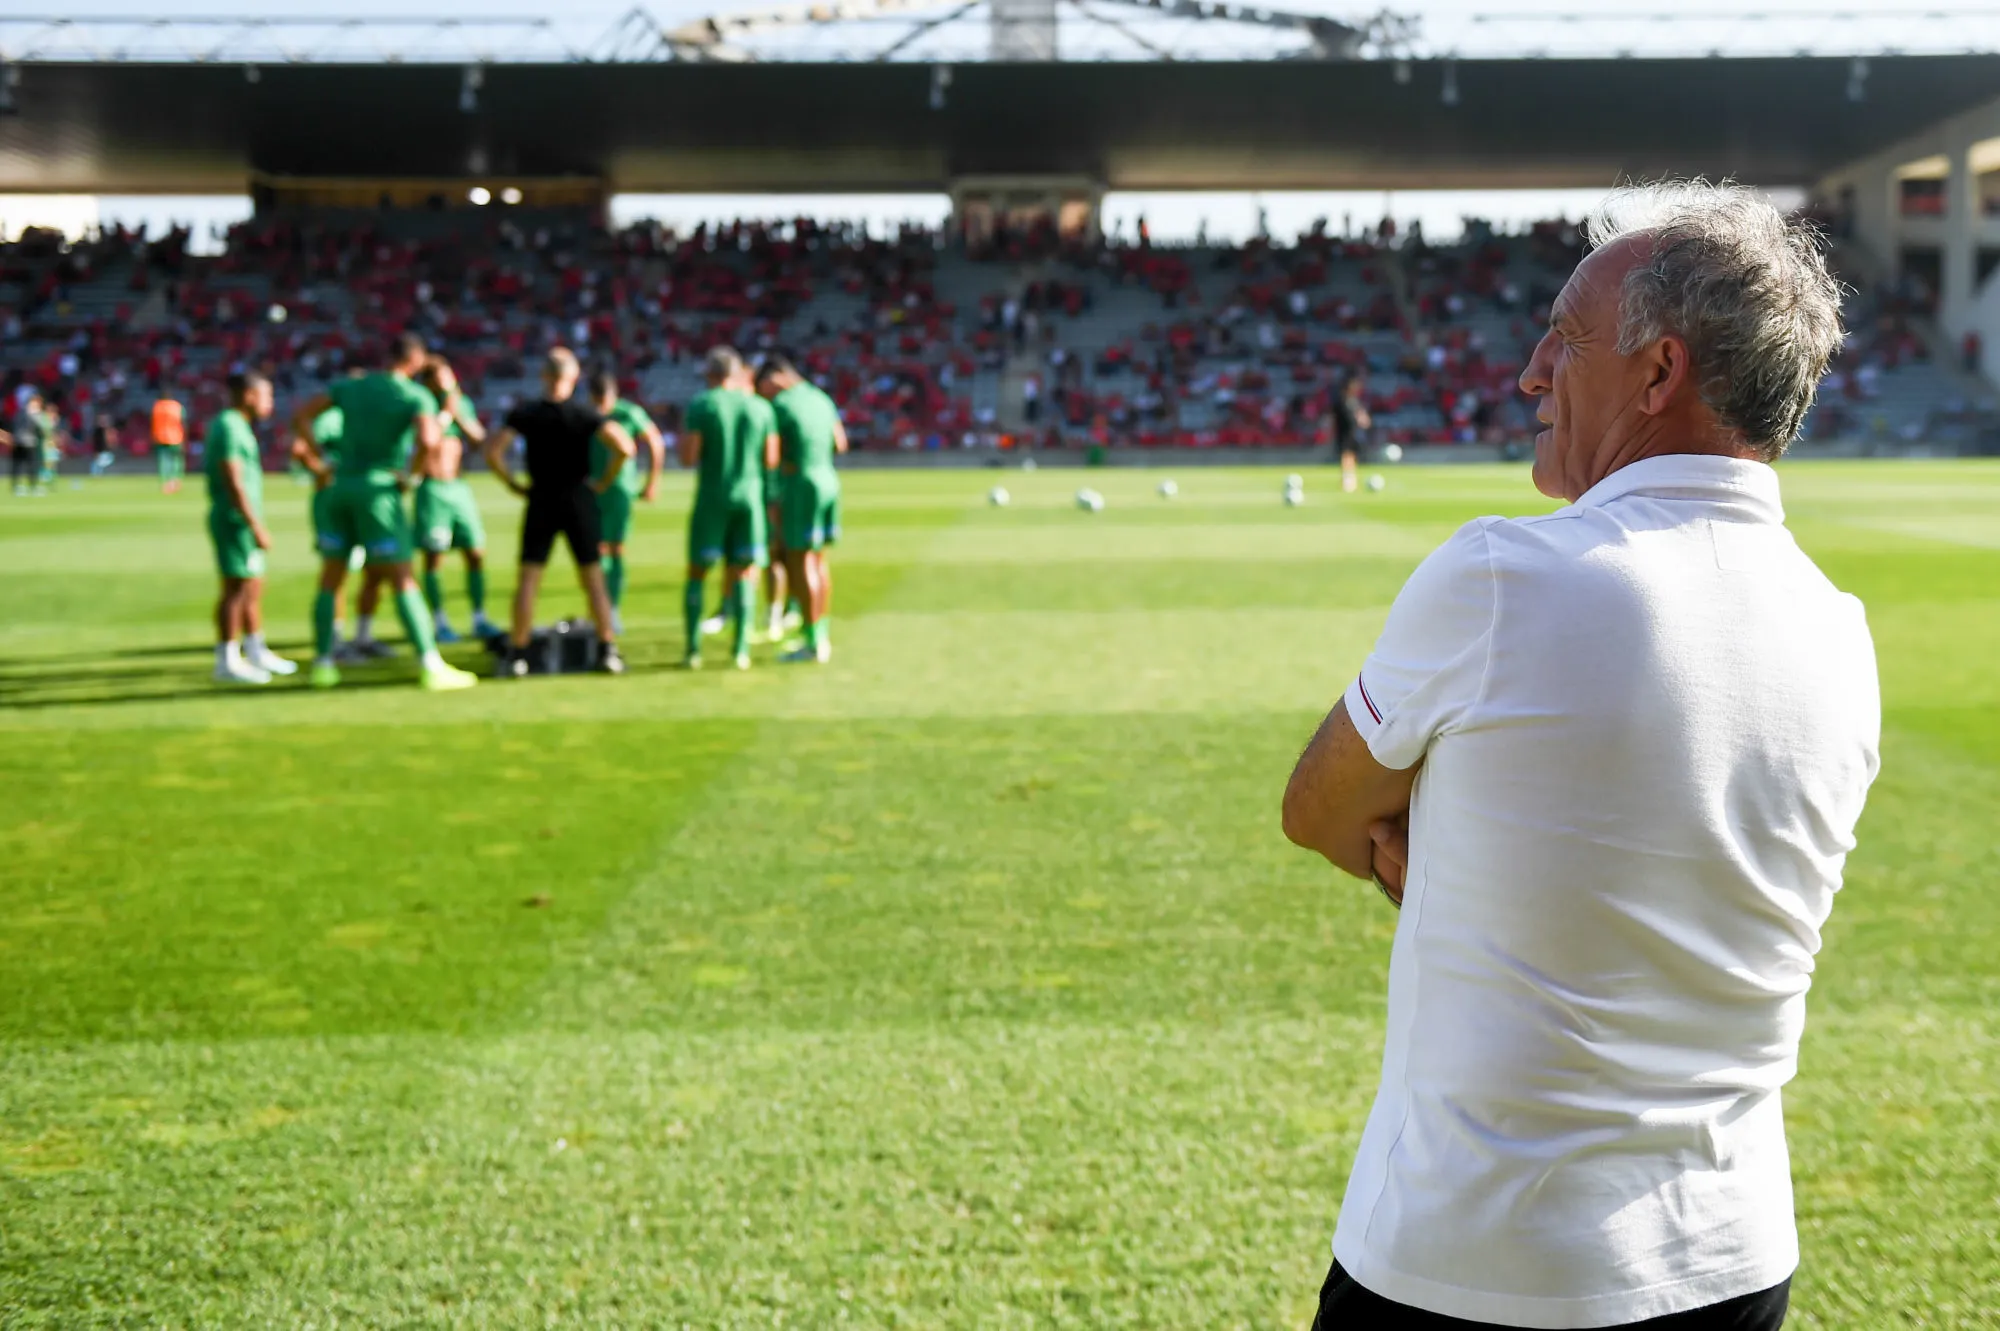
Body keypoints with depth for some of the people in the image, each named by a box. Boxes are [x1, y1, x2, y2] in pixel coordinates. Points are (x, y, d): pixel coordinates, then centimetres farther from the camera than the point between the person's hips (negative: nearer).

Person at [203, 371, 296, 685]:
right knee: (237, 588, -7)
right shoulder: (228, 427, -14)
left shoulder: (237, 426, 17)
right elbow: (233, 482, -21)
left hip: (244, 523, 10)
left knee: (253, 588, 15)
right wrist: (256, 527, -22)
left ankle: (256, 653, 23)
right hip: (235, 520, -10)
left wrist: (256, 524, 21)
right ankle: (226, 662, -4)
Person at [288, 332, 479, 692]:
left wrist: (317, 460, 12)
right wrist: (412, 473, -6)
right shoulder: (418, 397, -5)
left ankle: (322, 663, 14)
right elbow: (428, 440, -23)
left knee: (330, 580, 13)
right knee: (403, 580, -6)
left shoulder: (351, 386, 11)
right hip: (379, 491, -5)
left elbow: (300, 415, 8)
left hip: (341, 487, 5)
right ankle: (430, 666, -9)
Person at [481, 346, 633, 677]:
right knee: (593, 578, 6)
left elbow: (493, 451, -13)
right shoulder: (585, 413, -6)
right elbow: (624, 447, -16)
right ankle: (608, 651, 3)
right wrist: (604, 482, -4)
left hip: (540, 501, 0)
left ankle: (518, 653, 2)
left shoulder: (524, 413, -4)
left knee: (528, 578, 5)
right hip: (579, 499, 0)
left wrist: (513, 484, -1)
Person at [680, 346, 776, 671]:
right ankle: (741, 649, 1)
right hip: (749, 497, 2)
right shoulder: (760, 407, 4)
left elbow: (687, 458, -11)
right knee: (743, 573, 9)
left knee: (697, 572, 8)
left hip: (711, 499, -2)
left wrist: (683, 433, 10)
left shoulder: (701, 406, -7)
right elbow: (770, 460, 7)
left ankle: (693, 649, 3)